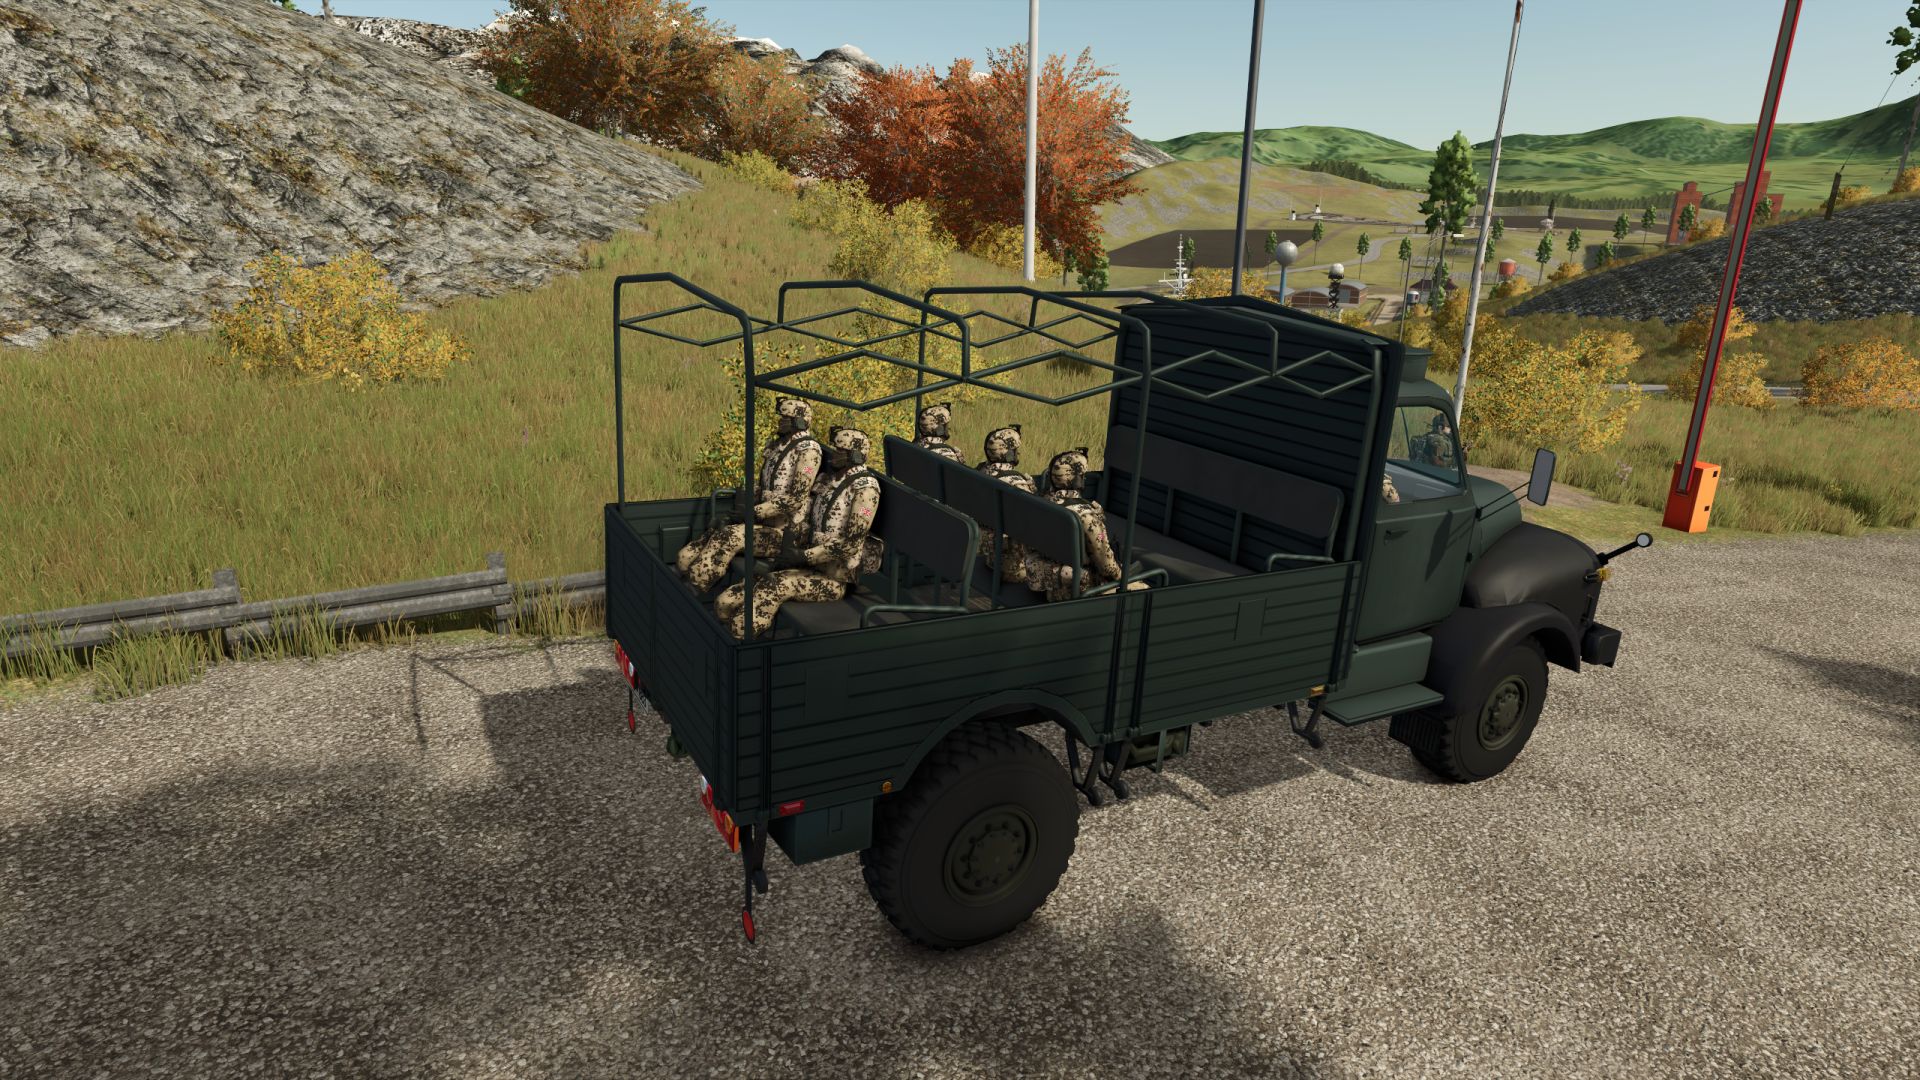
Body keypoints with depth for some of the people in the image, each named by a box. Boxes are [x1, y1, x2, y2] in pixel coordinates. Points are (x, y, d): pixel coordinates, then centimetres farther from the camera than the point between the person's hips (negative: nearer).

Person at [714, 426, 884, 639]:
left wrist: (803, 556, -19)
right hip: (813, 565, 8)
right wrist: (790, 548, -2)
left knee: (774, 585, -30)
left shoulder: (865, 487, -12)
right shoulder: (827, 479, 12)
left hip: (835, 577, -8)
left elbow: (851, 543, -19)